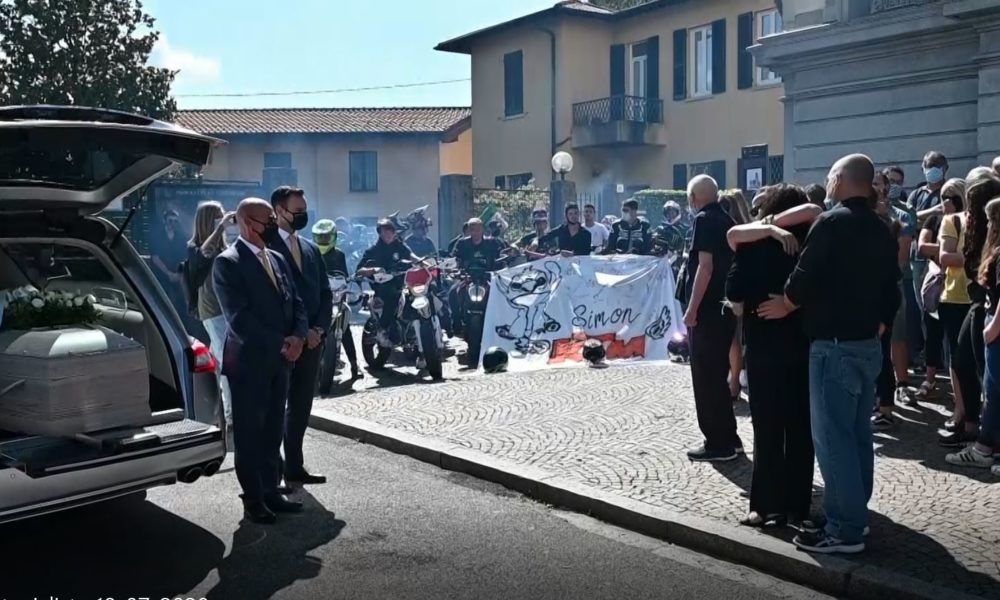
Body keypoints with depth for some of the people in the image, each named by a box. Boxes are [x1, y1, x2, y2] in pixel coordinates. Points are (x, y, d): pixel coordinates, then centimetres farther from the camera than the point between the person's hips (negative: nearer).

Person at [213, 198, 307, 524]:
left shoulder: (277, 259, 12)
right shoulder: (227, 262, -10)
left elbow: (296, 303, 12)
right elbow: (239, 317, -18)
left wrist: (298, 336, -8)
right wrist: (280, 344, -16)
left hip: (280, 360, 6)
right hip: (249, 361, -6)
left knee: (272, 430, 12)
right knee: (249, 433, 5)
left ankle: (271, 492, 21)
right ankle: (253, 500, 14)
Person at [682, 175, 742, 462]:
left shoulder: (704, 220, -12)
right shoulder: (727, 220, 14)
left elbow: (705, 266, -20)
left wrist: (692, 309, -20)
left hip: (707, 310, -9)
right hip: (724, 308, 9)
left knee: (705, 378, -1)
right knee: (717, 375, 16)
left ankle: (718, 443, 3)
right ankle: (728, 438, 22)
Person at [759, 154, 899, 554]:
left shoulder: (832, 222, -12)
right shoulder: (882, 231, 13)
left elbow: (805, 278, -16)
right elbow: (890, 293, 15)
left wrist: (786, 305, 3)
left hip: (834, 345, -9)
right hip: (867, 345, 9)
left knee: (832, 437, -5)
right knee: (858, 434, 14)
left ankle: (844, 530, -2)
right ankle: (855, 515, 23)